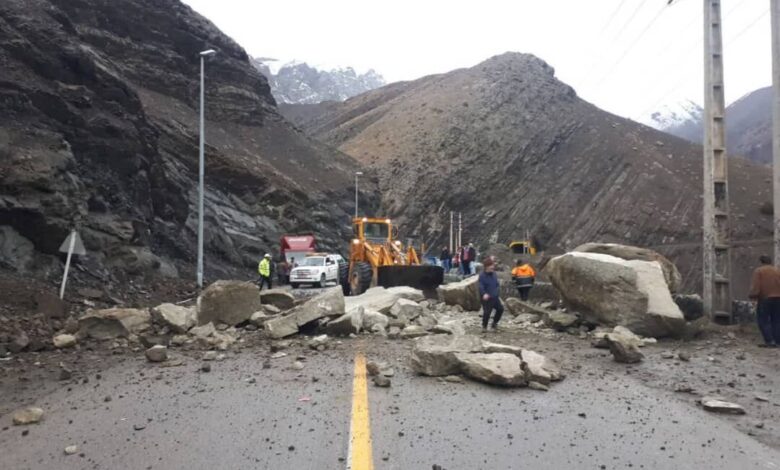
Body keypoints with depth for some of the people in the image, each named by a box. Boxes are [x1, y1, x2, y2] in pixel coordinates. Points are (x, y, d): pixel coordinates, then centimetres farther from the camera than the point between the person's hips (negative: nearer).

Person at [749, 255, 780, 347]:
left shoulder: (758, 271, -3)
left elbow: (755, 285, -11)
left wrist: (753, 296, -8)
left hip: (764, 299, -5)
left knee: (763, 320, -1)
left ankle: (770, 341, -10)